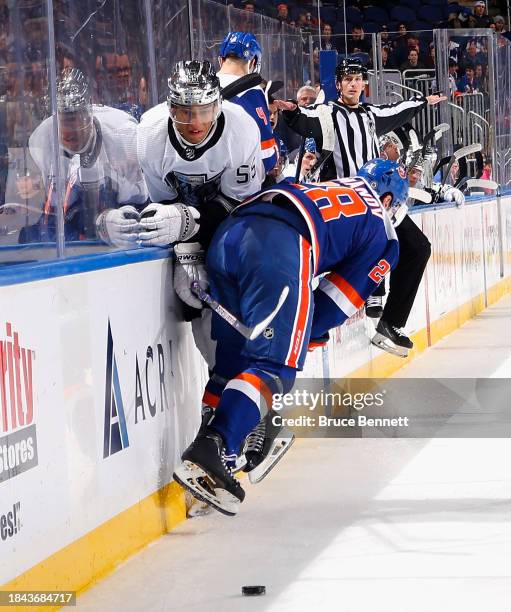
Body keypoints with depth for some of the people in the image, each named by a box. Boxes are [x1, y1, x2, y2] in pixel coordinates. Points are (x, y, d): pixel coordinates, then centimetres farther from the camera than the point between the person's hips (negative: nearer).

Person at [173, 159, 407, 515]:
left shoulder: (324, 186, 39)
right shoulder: (382, 232, 23)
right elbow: (343, 299, 16)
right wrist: (306, 333, 23)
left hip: (228, 233, 7)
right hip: (282, 248, -6)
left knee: (234, 353, 18)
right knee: (276, 364, -7)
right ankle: (210, 450, -23)